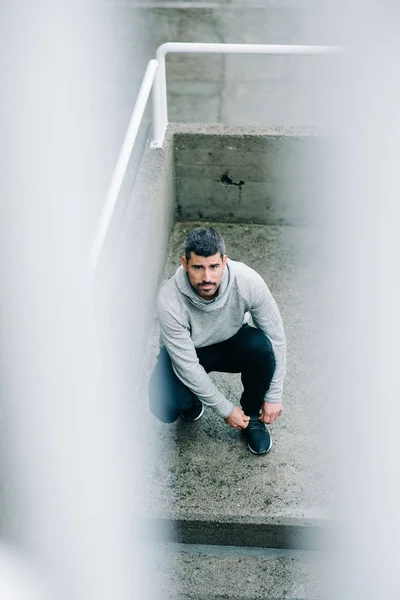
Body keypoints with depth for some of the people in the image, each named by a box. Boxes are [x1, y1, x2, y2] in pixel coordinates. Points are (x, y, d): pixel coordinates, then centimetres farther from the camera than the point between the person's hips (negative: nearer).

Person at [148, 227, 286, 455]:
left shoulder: (248, 280, -31)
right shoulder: (169, 300, -34)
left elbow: (276, 337, -19)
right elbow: (186, 365, -27)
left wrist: (274, 397, -16)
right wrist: (225, 409, -21)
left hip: (233, 342, 2)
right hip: (187, 351, -1)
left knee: (262, 346, -33)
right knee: (164, 408, -27)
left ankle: (252, 414, -4)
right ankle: (191, 399, 11)